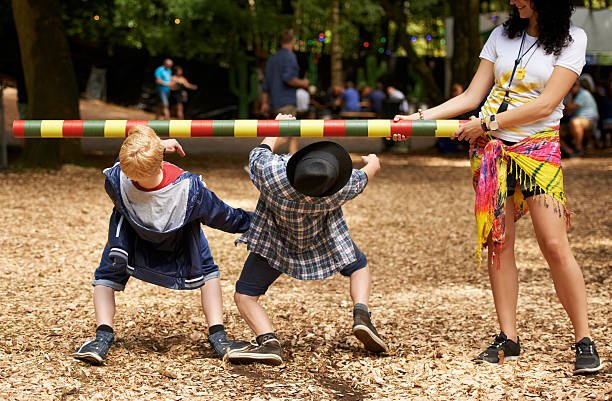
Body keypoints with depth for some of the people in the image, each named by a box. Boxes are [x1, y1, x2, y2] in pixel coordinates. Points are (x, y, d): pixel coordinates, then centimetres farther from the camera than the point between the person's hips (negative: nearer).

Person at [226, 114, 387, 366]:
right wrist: (373, 163, 14)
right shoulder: (342, 189, -36)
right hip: (322, 239, 1)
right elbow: (366, 175, -10)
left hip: (274, 241, -1)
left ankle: (268, 341, -20)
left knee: (245, 296, 6)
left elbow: (260, 152, -16)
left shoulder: (270, 172, -42)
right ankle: (361, 314, -2)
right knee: (358, 265, 25)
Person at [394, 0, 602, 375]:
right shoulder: (503, 35, 11)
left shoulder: (571, 39, -3)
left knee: (555, 245, -11)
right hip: (490, 147, 4)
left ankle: (585, 340, -3)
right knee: (498, 243, 1)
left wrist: (489, 123, -15)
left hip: (538, 147, -4)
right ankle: (508, 339, 7)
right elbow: (472, 96, 9)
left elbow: (545, 105, -12)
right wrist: (423, 116, -2)